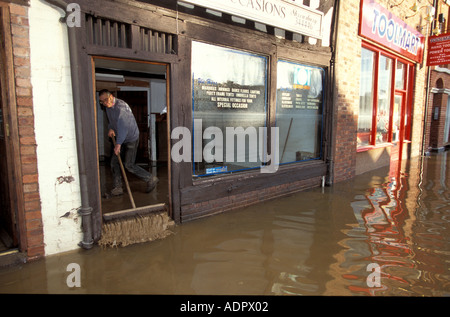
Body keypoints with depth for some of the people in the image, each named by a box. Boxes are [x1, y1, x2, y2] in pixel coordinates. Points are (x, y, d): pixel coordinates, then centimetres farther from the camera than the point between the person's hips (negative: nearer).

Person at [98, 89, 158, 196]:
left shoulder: (121, 106, -25)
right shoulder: (108, 106, 4)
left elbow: (123, 127, -33)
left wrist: (118, 144, -36)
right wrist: (110, 128, -1)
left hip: (131, 139, -9)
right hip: (121, 138, 9)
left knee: (129, 165, -7)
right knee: (114, 162, 6)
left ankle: (151, 179, 6)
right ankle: (117, 187, 16)